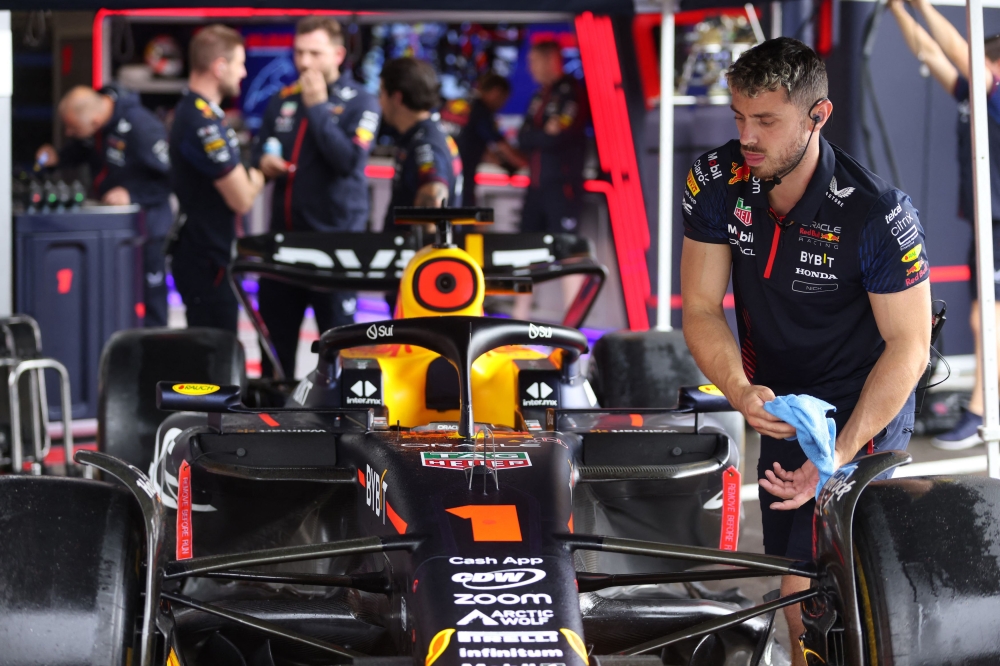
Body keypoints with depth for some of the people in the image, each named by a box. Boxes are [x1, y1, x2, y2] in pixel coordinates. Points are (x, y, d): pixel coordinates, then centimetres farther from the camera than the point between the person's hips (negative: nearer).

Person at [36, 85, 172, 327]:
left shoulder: (141, 128, -29)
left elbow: (169, 178, -23)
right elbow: (81, 151, 16)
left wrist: (132, 195, -28)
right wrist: (57, 157, -3)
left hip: (144, 223, -7)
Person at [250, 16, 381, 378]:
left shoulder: (360, 102, -4)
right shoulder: (283, 100, 10)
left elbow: (350, 160, -18)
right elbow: (260, 149, 21)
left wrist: (318, 106, -15)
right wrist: (263, 162, -3)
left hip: (334, 237, -5)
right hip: (283, 235, 5)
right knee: (275, 336, 10)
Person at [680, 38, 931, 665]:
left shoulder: (878, 213, -25)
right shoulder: (715, 182, -13)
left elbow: (908, 347, -20)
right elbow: (702, 311, -9)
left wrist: (839, 455, -31)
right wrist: (742, 392, -29)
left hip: (864, 407, -5)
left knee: (807, 589, -15)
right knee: (793, 572, 12)